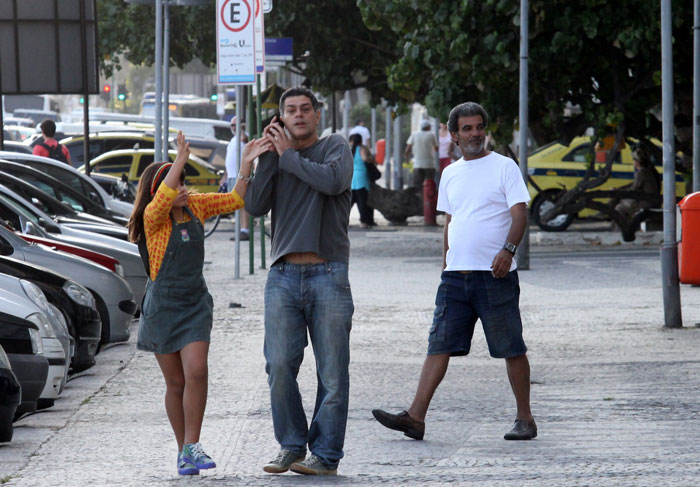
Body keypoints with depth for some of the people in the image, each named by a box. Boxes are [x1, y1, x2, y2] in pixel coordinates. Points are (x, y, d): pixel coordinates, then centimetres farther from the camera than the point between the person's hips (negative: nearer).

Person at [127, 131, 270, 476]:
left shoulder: (195, 206, 3)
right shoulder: (152, 218, -12)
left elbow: (234, 200, 7)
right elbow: (163, 197, -34)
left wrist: (246, 163, -4)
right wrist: (182, 158, -38)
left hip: (196, 303, 3)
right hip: (163, 305, -3)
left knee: (196, 372, -14)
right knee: (176, 382, 4)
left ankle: (191, 447, -9)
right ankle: (183, 451, 17)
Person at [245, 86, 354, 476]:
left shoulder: (336, 147, 6)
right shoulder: (275, 156, 15)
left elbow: (333, 181, -15)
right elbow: (256, 206, 2)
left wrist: (289, 154, -5)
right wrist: (269, 155, -3)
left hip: (328, 275, -3)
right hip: (284, 276, 3)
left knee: (333, 373, -3)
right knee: (280, 367, -6)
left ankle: (326, 455, 2)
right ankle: (292, 445, 8)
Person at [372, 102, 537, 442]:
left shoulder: (504, 167, -1)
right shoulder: (451, 174, 17)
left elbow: (519, 213, -9)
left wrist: (508, 250, -23)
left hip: (495, 274, -5)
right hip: (456, 274, 5)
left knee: (511, 349, 0)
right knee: (439, 344, -1)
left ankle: (525, 419, 10)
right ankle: (416, 417, -6)